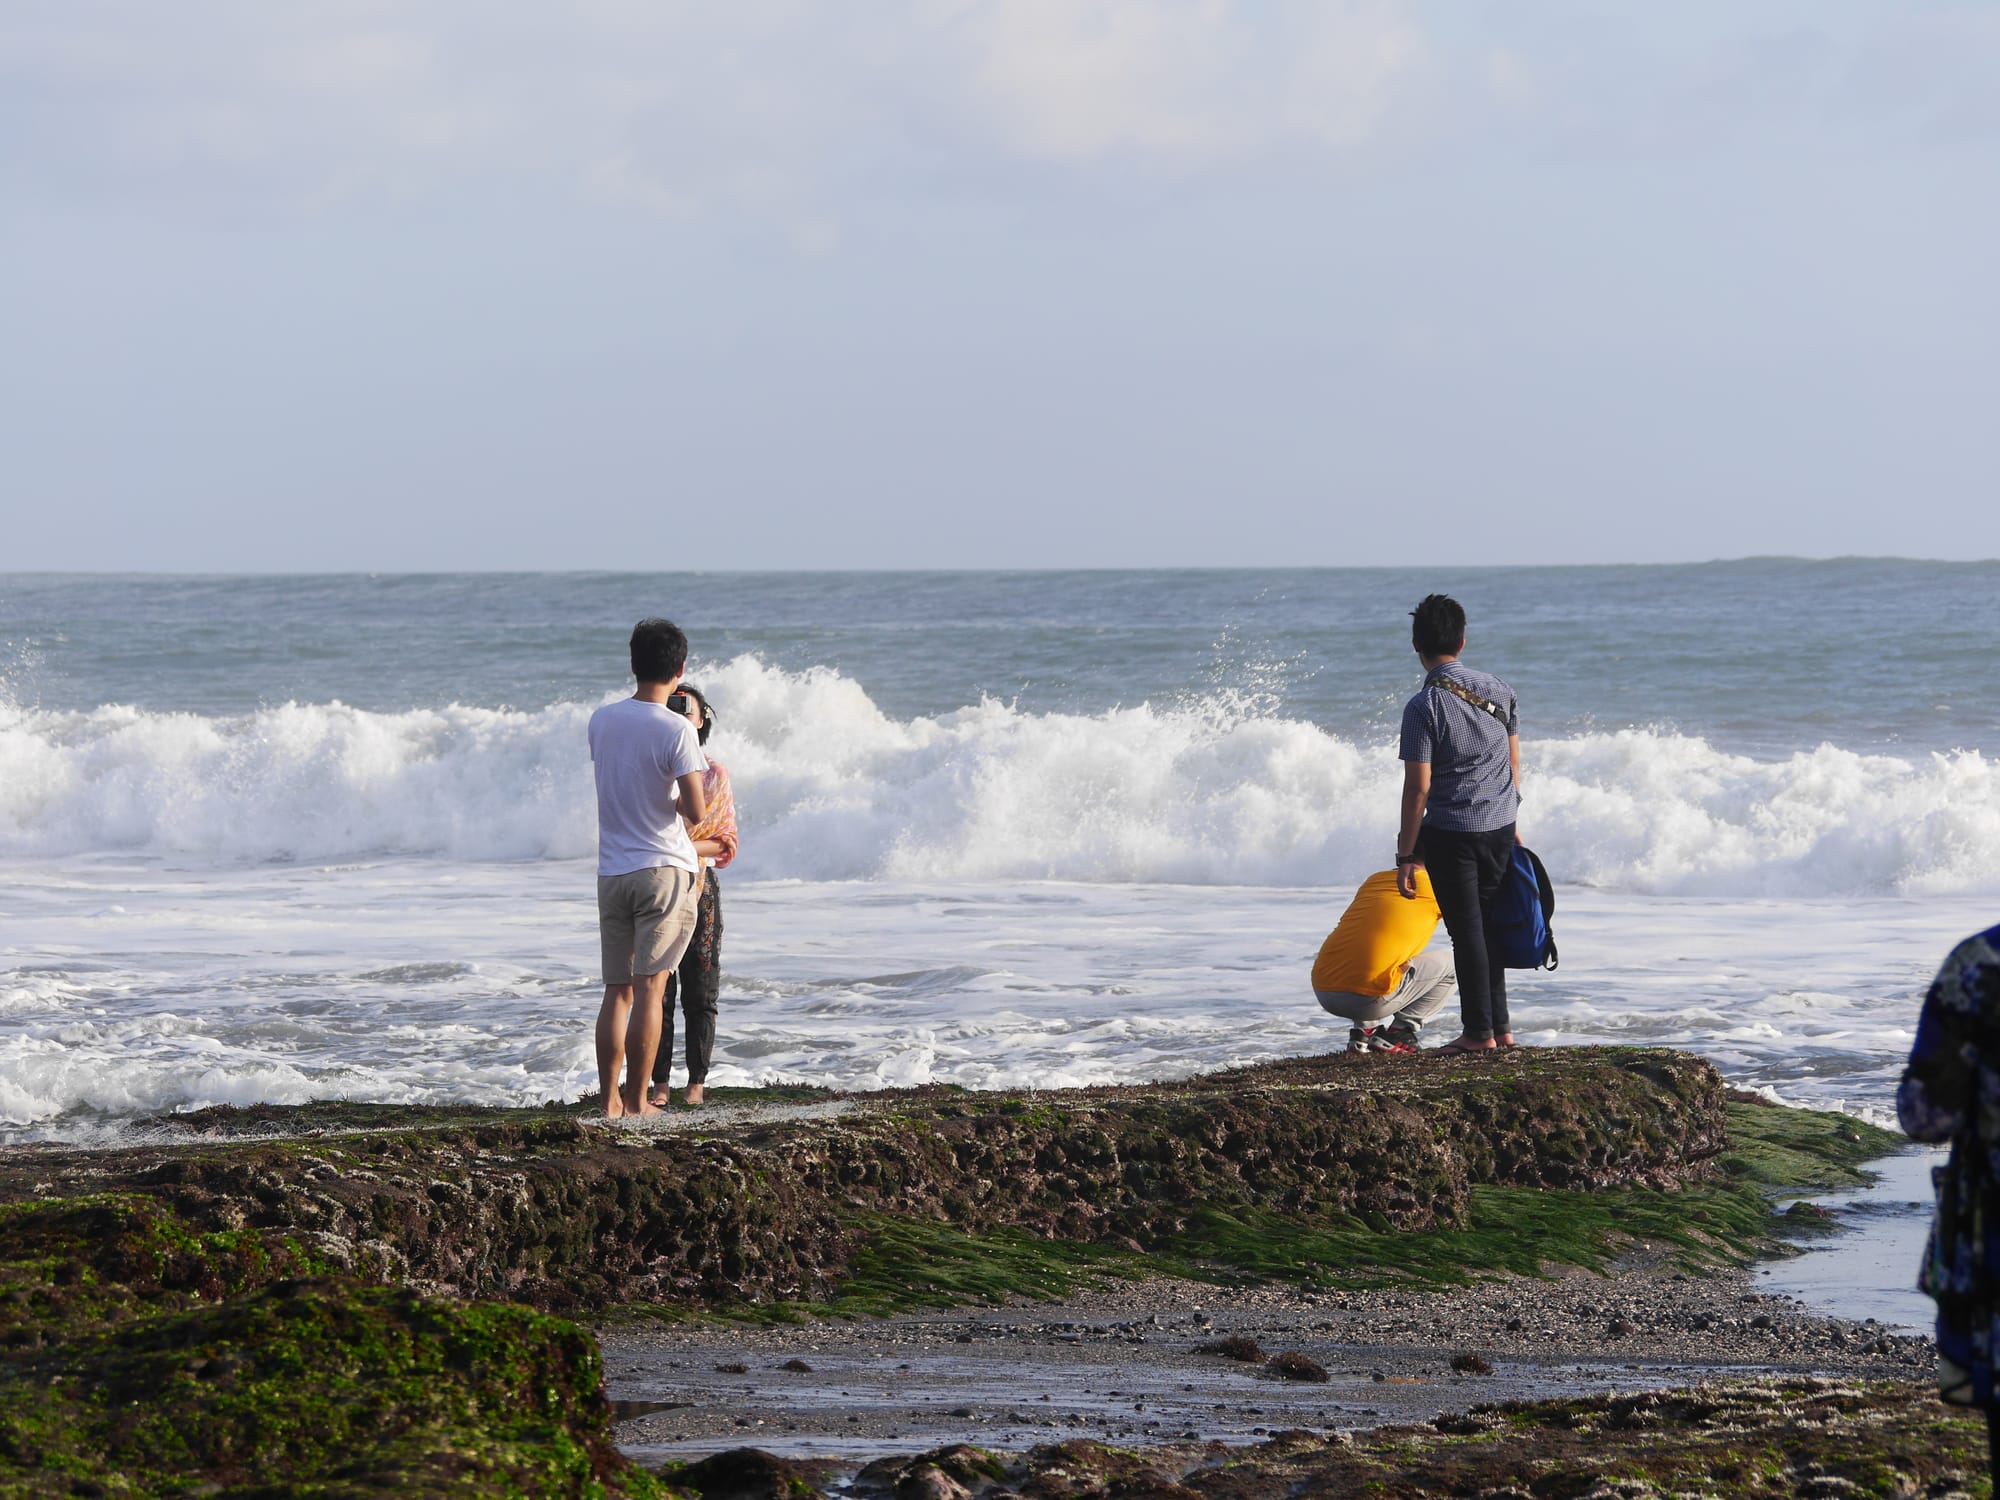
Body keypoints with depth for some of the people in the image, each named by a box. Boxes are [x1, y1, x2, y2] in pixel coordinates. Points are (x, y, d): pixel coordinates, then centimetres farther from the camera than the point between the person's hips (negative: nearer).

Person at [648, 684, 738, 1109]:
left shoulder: (715, 773, 5)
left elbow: (727, 841, 2)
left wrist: (689, 847, -14)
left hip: (699, 886, 0)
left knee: (699, 991, 0)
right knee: (657, 991, -1)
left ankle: (697, 1082, 6)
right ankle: (660, 1082, 3)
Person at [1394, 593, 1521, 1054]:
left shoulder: (1424, 707, -15)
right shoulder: (1498, 690, 2)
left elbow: (1419, 787, -15)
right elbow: (1514, 763, 11)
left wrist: (1406, 854, -9)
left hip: (1450, 833, -6)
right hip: (1500, 827, 6)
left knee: (1467, 932, 2)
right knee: (1490, 927, 17)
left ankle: (1479, 1032, 6)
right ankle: (1501, 1026, 20)